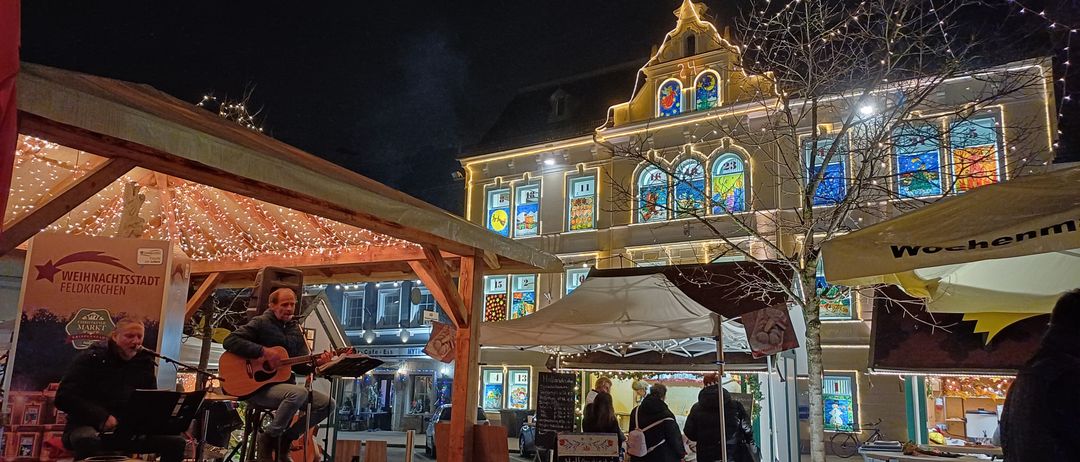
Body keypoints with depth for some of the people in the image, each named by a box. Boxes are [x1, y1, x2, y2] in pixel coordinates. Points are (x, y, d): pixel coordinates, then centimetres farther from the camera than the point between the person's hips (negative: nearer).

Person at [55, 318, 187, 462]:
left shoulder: (144, 362, 8)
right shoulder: (91, 358, -6)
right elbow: (64, 398, -12)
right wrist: (102, 417, -22)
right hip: (89, 425, -4)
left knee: (177, 442, -14)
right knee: (87, 440, -42)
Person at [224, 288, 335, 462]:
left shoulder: (295, 330, 14)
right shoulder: (260, 323, -4)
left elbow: (300, 366, 11)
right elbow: (230, 341, -16)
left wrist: (316, 362, -11)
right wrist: (263, 351, -23)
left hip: (285, 384, 7)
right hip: (258, 387, -7)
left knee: (327, 403, -7)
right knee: (298, 393, -36)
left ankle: (285, 440, 5)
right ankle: (267, 439, -14)